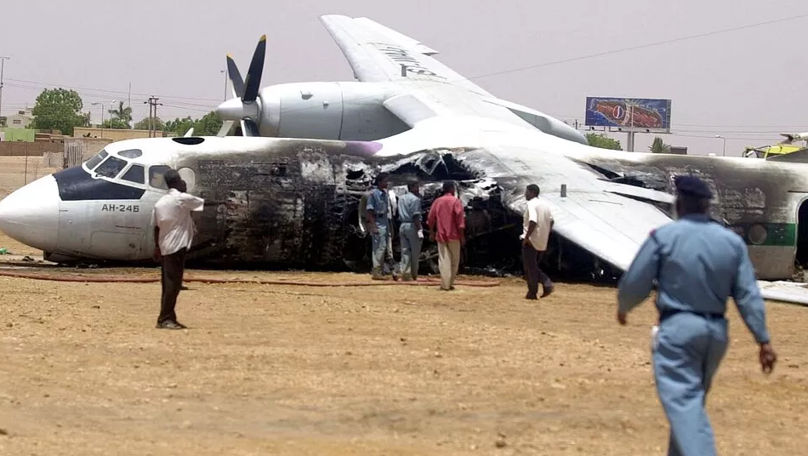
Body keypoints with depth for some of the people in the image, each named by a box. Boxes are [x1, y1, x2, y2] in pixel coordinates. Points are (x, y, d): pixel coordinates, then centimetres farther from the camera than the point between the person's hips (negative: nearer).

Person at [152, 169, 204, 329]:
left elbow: (156, 227, 14)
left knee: (168, 283, 12)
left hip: (164, 248, 8)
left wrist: (157, 247, 20)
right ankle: (165, 319, -11)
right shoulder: (182, 198, -10)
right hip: (177, 247, -8)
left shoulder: (160, 202, 11)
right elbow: (203, 203, 2)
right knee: (173, 283, -8)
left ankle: (168, 318, 14)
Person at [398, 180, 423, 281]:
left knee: (405, 251, 6)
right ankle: (414, 275, 7)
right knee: (415, 253, 2)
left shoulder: (401, 198, 14)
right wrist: (419, 230, -19)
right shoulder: (415, 199, -11)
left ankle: (405, 273, 0)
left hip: (402, 226, 7)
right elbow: (416, 216, -18)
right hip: (412, 226, -7)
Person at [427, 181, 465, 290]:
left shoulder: (437, 201, 6)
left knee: (443, 260, 0)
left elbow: (431, 218, 8)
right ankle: (450, 283, 10)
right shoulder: (456, 201, -6)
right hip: (453, 235, -3)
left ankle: (445, 284, -6)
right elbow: (460, 219, -10)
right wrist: (462, 236, -7)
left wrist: (431, 232, 20)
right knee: (454, 260, 10)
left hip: (440, 235, 3)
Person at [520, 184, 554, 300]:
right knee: (534, 266, 18)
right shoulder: (545, 204, 12)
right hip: (542, 242, 8)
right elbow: (551, 221, 13)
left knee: (530, 268, 1)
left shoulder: (531, 205, -14)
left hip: (531, 241, -8)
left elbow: (533, 222, -26)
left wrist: (526, 237, -19)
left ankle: (532, 293, 4)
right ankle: (547, 284, 1)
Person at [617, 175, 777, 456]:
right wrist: (763, 340, 1)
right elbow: (749, 296, 1)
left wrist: (623, 308, 18)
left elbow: (634, 284, -3)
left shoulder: (664, 237, -8)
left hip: (677, 328, -5)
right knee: (692, 400, 21)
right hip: (716, 331, 5)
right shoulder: (732, 242, 4)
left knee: (684, 403, -11)